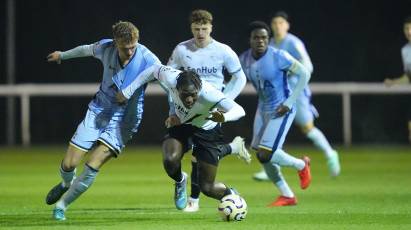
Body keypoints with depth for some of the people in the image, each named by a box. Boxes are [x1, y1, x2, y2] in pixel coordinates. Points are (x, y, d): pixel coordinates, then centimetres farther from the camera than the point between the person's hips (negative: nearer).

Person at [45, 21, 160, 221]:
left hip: (125, 120, -3)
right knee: (69, 164, -1)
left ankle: (62, 205, 5)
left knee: (92, 166, -18)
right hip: (99, 111, 3)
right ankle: (67, 184, 37)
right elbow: (86, 49, 13)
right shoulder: (105, 48, -9)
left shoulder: (147, 59, -20)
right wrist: (62, 55, 31)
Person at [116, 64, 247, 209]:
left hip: (207, 131, -2)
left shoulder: (208, 94, -39)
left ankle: (230, 195, 36)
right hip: (180, 125, 2)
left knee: (207, 188, -1)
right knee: (170, 160, -29)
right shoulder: (170, 78, -31)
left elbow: (239, 110, -42)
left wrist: (225, 117, -64)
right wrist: (128, 91, -6)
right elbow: (154, 70, -9)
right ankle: (180, 181, 8)